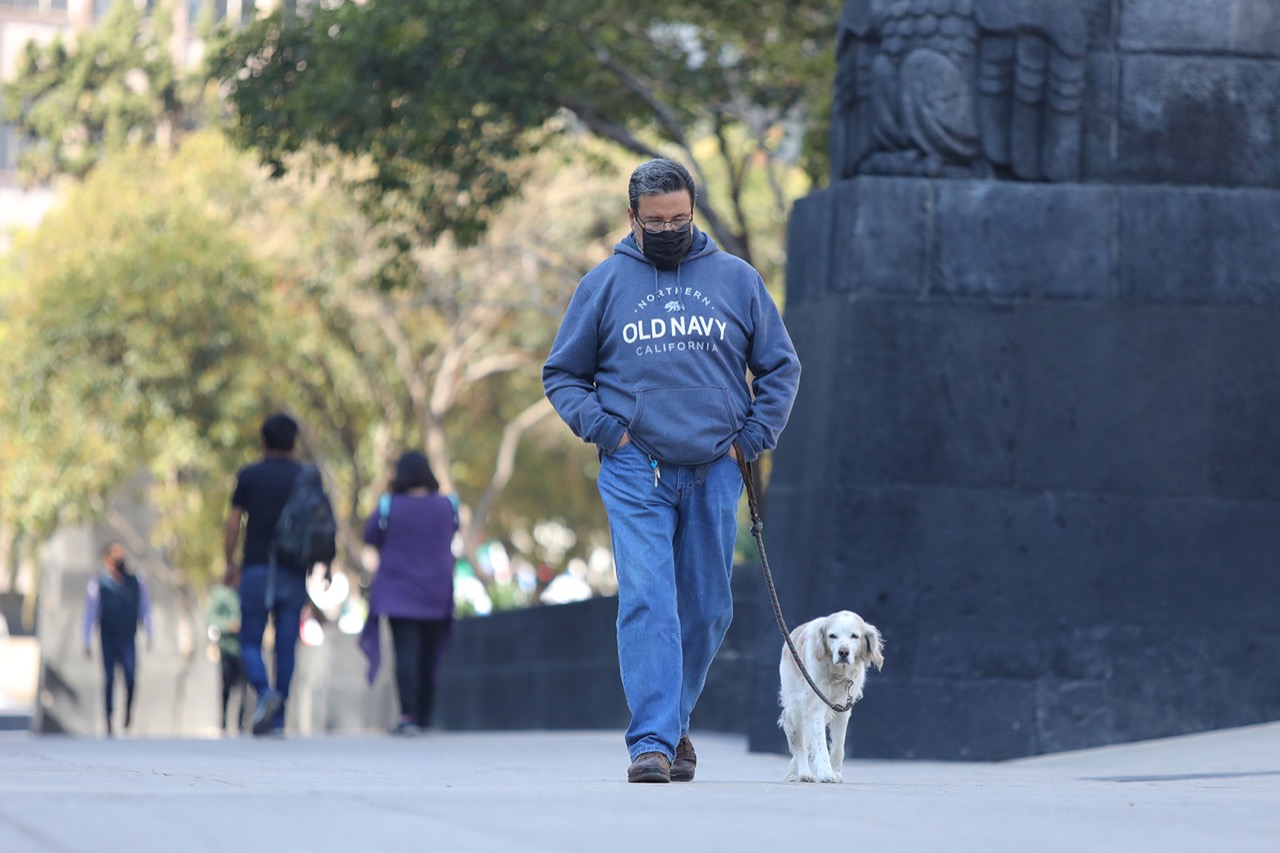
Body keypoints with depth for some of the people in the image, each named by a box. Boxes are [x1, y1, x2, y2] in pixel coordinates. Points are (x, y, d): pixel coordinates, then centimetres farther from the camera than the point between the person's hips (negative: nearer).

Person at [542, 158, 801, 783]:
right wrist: (602, 428, -4)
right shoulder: (603, 285, 6)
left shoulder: (736, 279, 9)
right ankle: (651, 743, -19)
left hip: (715, 473, 2)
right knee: (646, 601, -14)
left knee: (707, 610, 7)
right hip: (636, 473, -2)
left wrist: (752, 437, 4)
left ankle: (672, 722, 25)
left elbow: (780, 367, 16)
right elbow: (561, 375, 13)